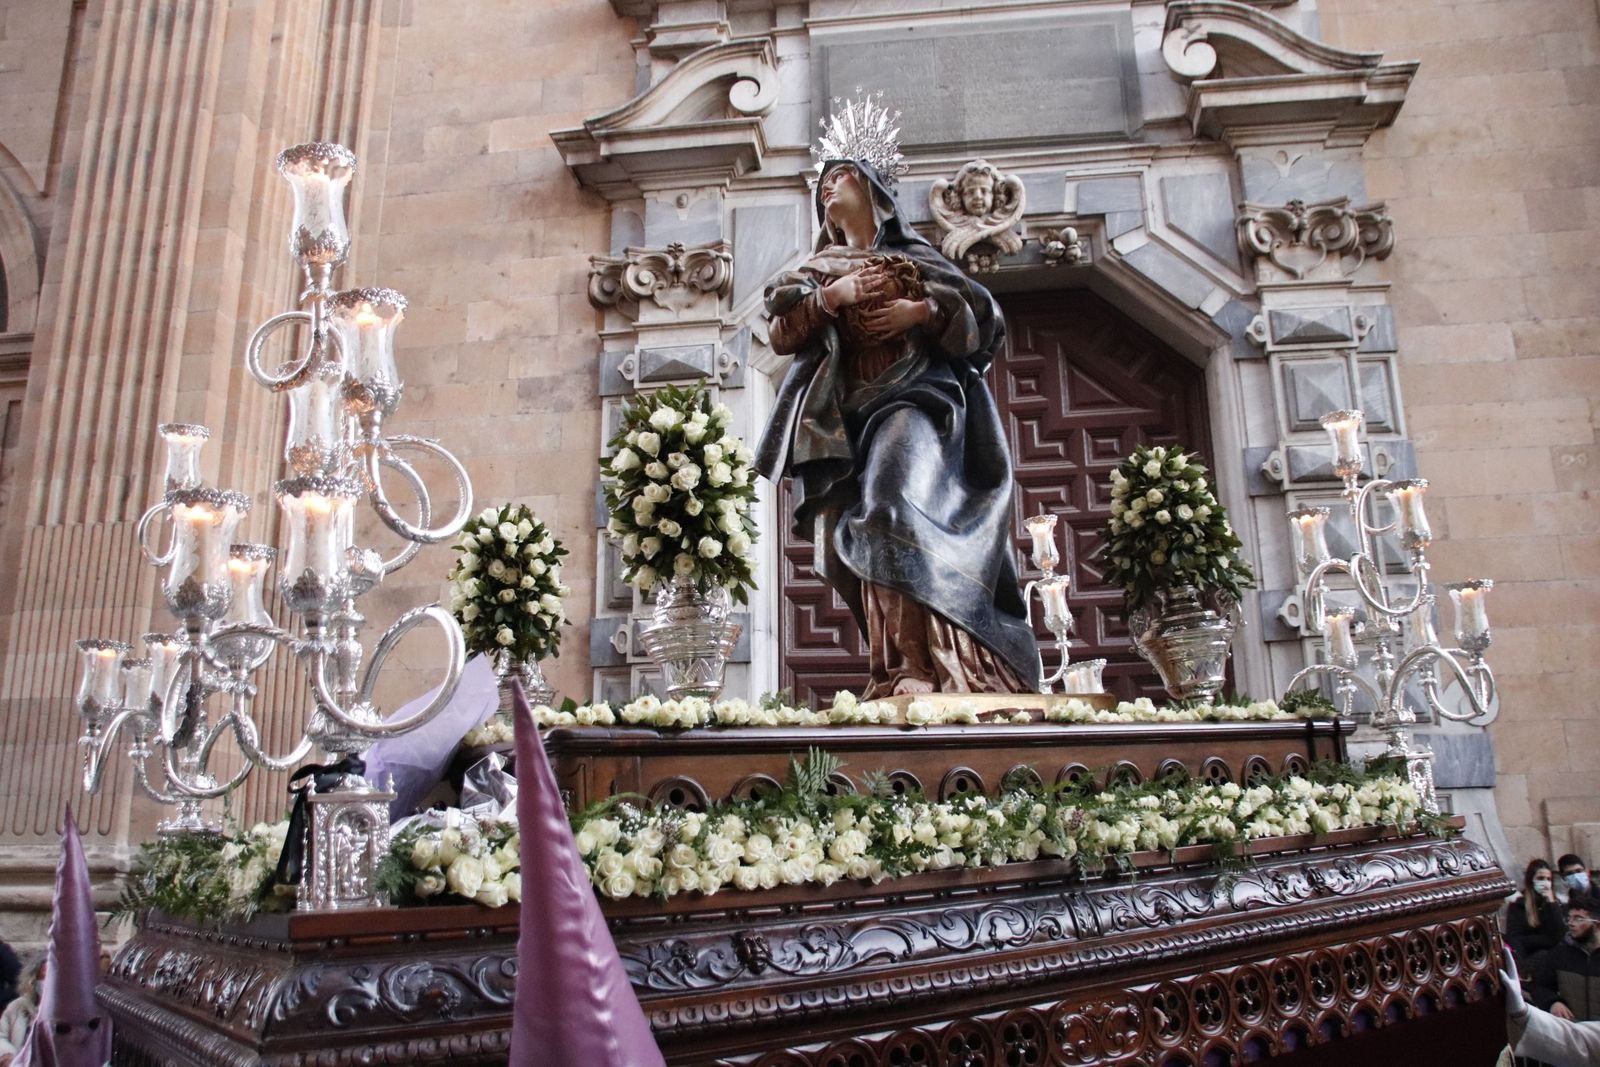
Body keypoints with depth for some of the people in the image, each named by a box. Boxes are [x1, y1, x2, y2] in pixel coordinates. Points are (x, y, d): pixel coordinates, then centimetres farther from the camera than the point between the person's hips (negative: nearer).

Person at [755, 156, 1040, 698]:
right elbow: (781, 333, 10)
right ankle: (906, 670, -6)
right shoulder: (818, 269, 26)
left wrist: (924, 310, -6)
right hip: (851, 410, 4)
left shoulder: (914, 254, 19)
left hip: (913, 397, -4)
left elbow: (984, 313, 11)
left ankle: (917, 667, -31)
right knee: (864, 533, -8)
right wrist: (832, 297, -4)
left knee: (892, 510, -27)